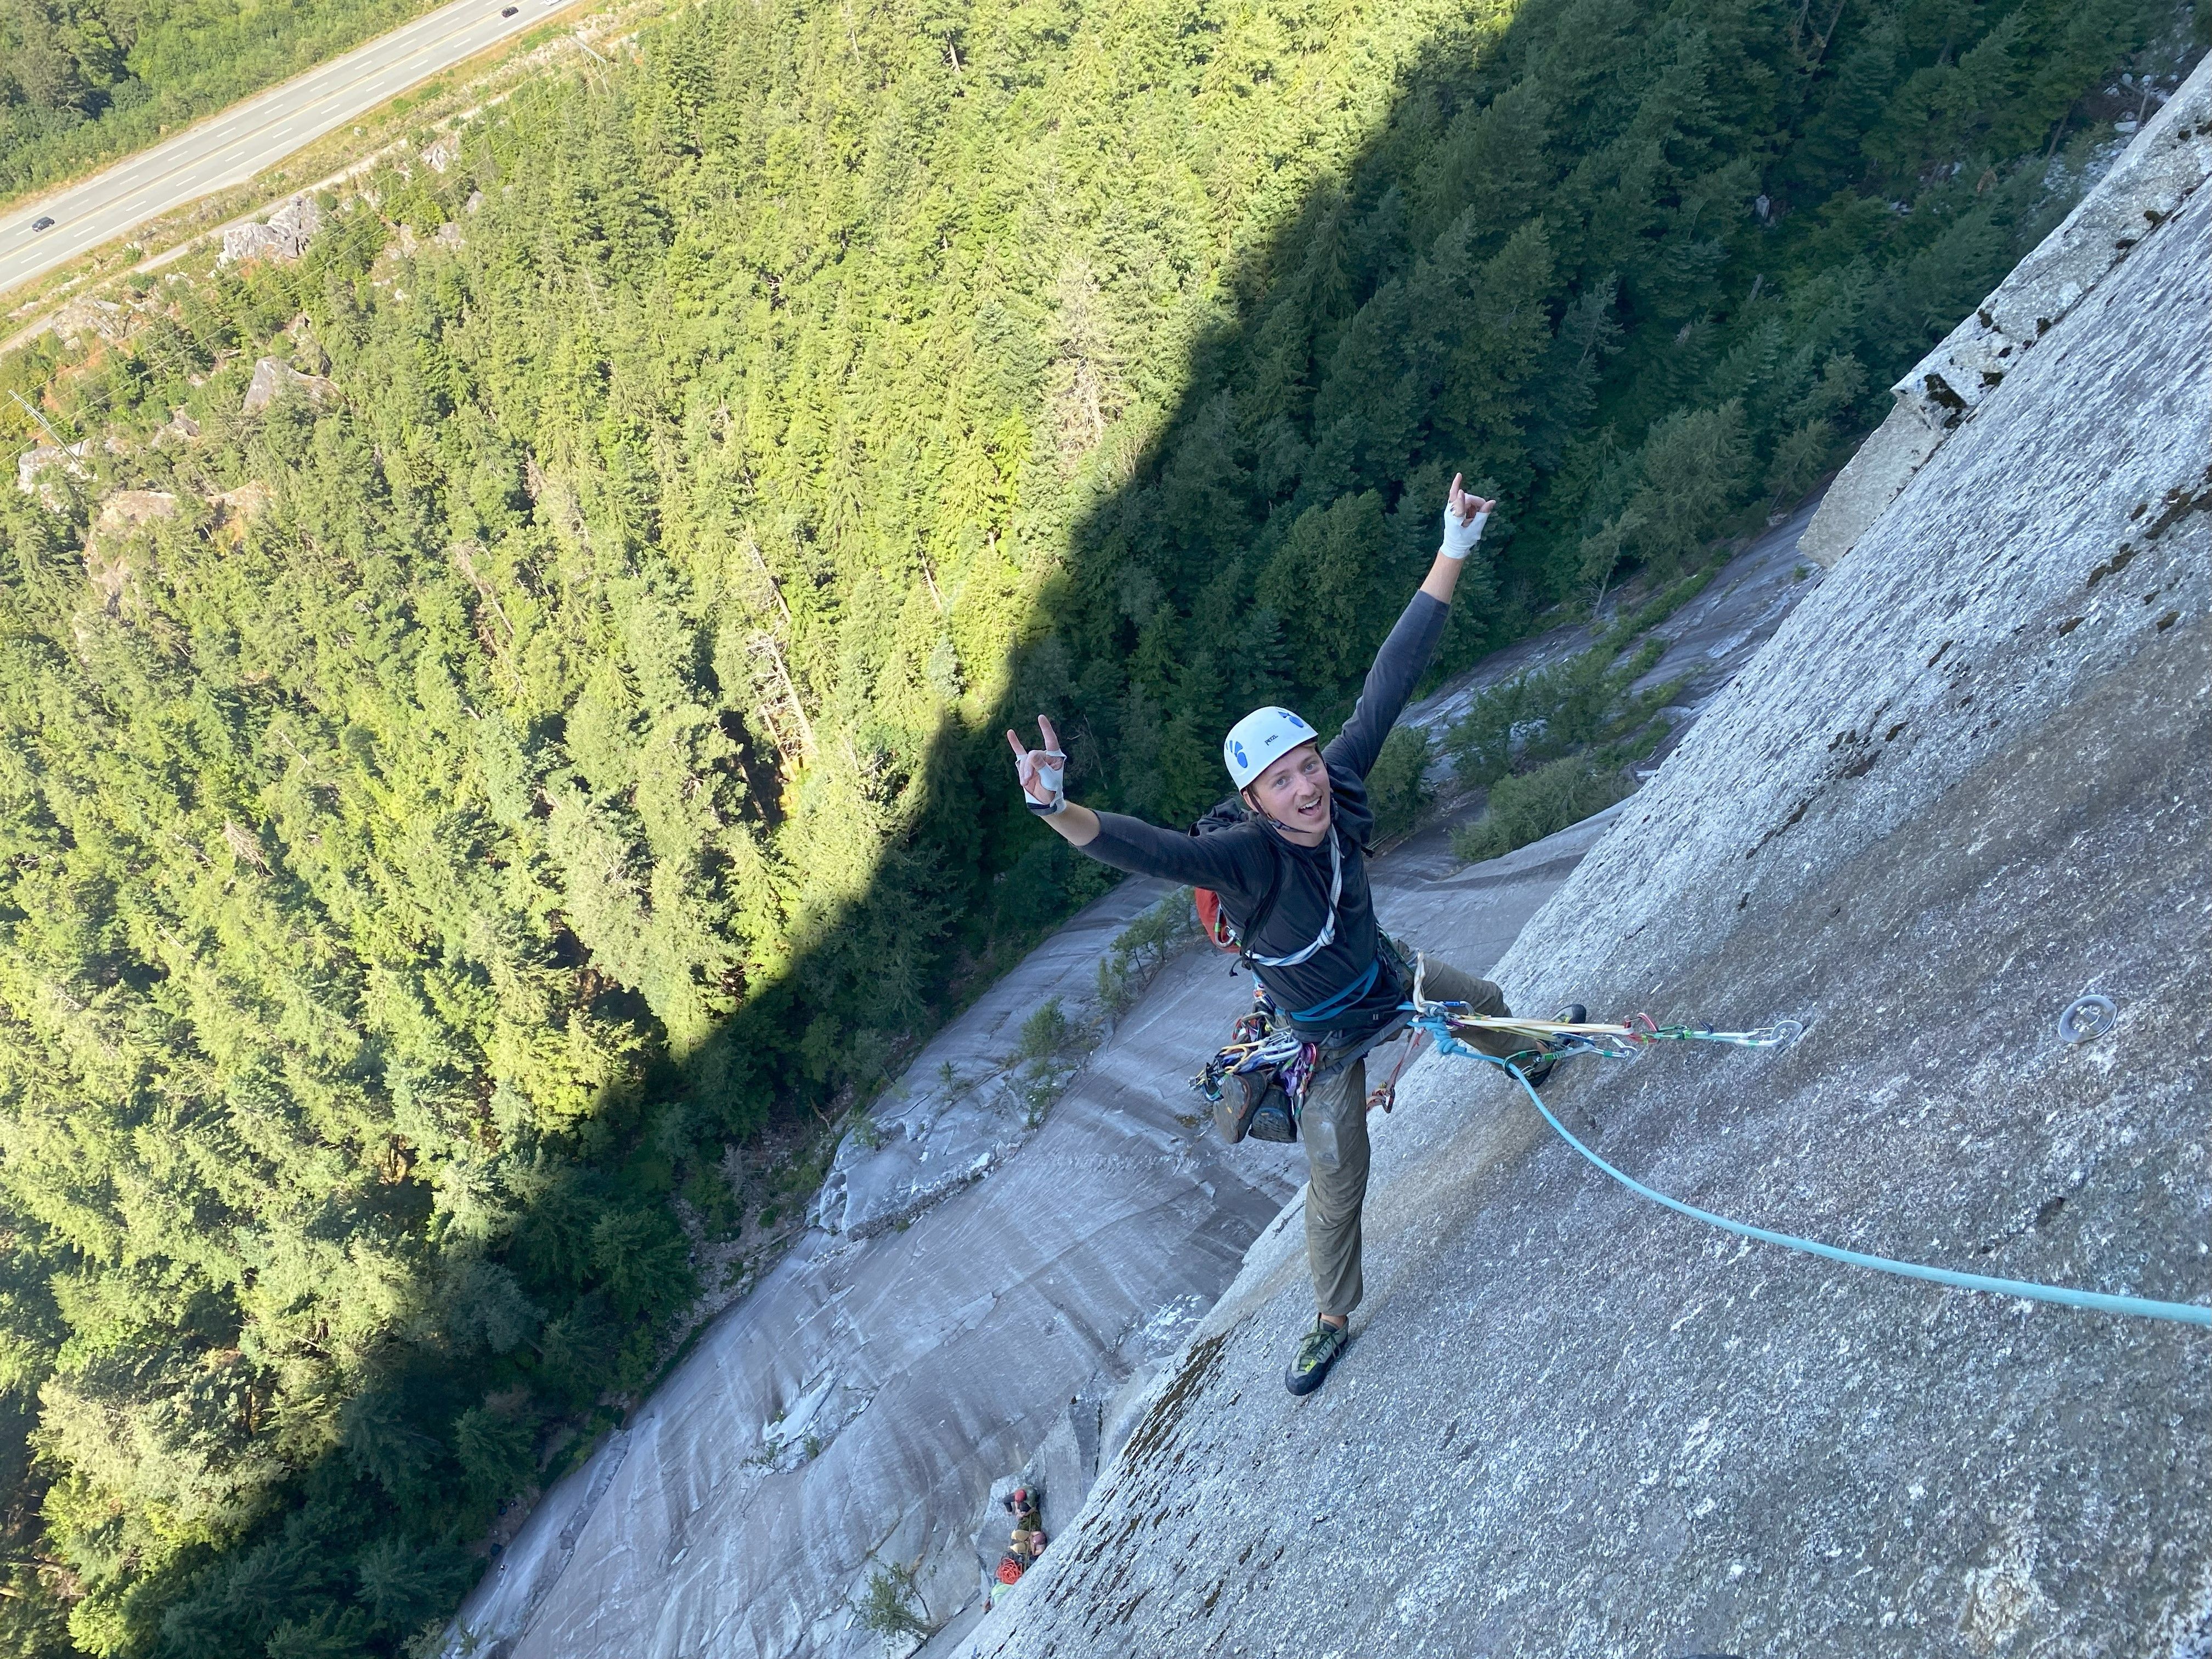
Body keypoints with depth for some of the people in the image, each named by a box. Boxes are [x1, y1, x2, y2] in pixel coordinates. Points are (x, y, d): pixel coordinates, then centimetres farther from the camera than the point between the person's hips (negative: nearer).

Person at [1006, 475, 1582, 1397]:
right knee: (1336, 1185, 6)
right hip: (1328, 1035, -5)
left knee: (1485, 1004, 31)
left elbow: (1389, 684, -25)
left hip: (1384, 973, 6)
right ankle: (1332, 1321, 35)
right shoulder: (1248, 858, -42)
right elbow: (1148, 851, -59)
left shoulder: (1341, 782, -27)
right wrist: (1058, 812, -79)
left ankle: (1528, 1065, 70)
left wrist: (1453, 553, -27)